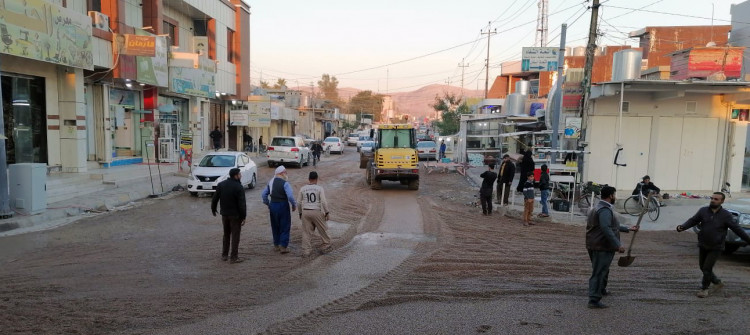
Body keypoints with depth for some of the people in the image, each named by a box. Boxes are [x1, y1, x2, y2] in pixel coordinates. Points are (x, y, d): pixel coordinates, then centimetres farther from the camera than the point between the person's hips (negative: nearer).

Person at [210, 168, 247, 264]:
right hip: (235, 215, -6)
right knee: (235, 236, 2)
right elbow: (242, 204, -19)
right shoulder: (239, 187, -16)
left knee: (226, 234, 20)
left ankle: (224, 255, 27)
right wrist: (243, 217, -13)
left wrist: (213, 209, 22)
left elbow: (215, 199, 8)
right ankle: (233, 257, 5)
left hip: (224, 214, 6)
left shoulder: (221, 185, 2)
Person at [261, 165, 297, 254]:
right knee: (285, 227, 4)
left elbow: (264, 194, 11)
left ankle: (276, 245, 26)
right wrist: (294, 205, -9)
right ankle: (283, 246, 4)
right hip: (283, 205, -6)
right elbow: (290, 196, -23)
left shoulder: (271, 182, 7)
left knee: (275, 226, 17)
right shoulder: (285, 183, -14)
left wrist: (268, 204, 19)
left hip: (273, 205, 6)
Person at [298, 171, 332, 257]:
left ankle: (306, 251, 6)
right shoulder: (319, 189, -5)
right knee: (323, 230, 14)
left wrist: (300, 213, 19)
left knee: (306, 232, 7)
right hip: (316, 212, -2)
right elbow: (323, 202, -11)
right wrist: (326, 213, -2)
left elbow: (298, 202, 6)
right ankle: (326, 247, 25)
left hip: (305, 212, 2)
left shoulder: (302, 189, 3)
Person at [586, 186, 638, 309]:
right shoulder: (605, 210, -19)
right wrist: (618, 245, -30)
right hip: (602, 247, -11)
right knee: (599, 272, -8)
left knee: (603, 270, 28)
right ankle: (594, 300, -6)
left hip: (596, 246, 11)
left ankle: (601, 290, 47)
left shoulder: (600, 207, 17)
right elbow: (606, 229, -30)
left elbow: (612, 225, 28)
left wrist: (628, 229, 32)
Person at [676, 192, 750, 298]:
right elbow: (693, 220, -4)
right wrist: (682, 227, -21)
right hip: (703, 246, 4)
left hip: (716, 248, -4)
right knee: (702, 267, 13)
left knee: (707, 268, -7)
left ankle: (704, 288, 12)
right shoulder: (703, 211, -2)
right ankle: (717, 282, 37)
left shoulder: (726, 215, -8)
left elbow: (737, 229, -3)